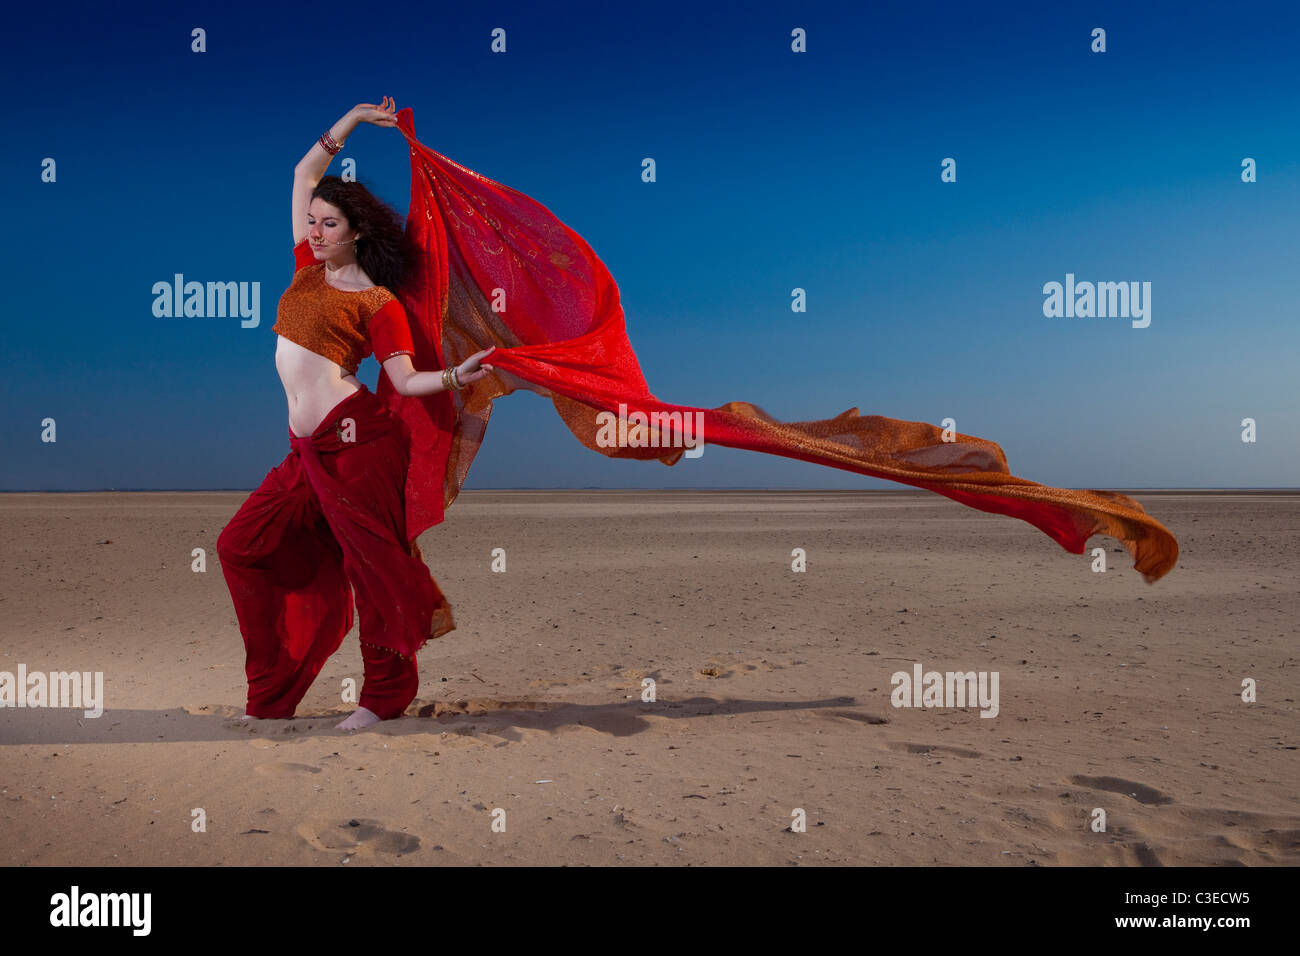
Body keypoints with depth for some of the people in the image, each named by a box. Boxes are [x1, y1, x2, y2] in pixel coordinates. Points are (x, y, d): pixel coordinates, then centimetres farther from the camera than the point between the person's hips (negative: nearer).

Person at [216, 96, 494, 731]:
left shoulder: (377, 302, -3)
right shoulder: (308, 268, 15)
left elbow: (406, 379, -7)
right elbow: (305, 173, 23)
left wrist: (456, 377, -24)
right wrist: (350, 121, 20)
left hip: (355, 440, -8)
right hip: (309, 450, 8)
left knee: (373, 564, -2)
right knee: (244, 546, 8)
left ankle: (386, 696, 12)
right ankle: (272, 696, 16)